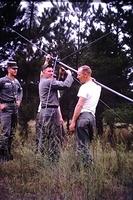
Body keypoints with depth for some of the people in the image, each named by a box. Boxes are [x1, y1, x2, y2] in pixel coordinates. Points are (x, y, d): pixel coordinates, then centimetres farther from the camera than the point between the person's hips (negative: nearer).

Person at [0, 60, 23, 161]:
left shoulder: (17, 81, 12)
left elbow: (20, 91, 29)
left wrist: (19, 101, 16)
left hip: (15, 107, 7)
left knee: (12, 132, 11)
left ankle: (8, 152, 21)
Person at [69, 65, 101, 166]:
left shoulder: (84, 87, -8)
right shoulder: (97, 87, 15)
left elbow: (79, 105, -14)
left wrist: (73, 121, -13)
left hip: (83, 116, -8)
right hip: (92, 117, 8)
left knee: (81, 146, -7)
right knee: (86, 145, 12)